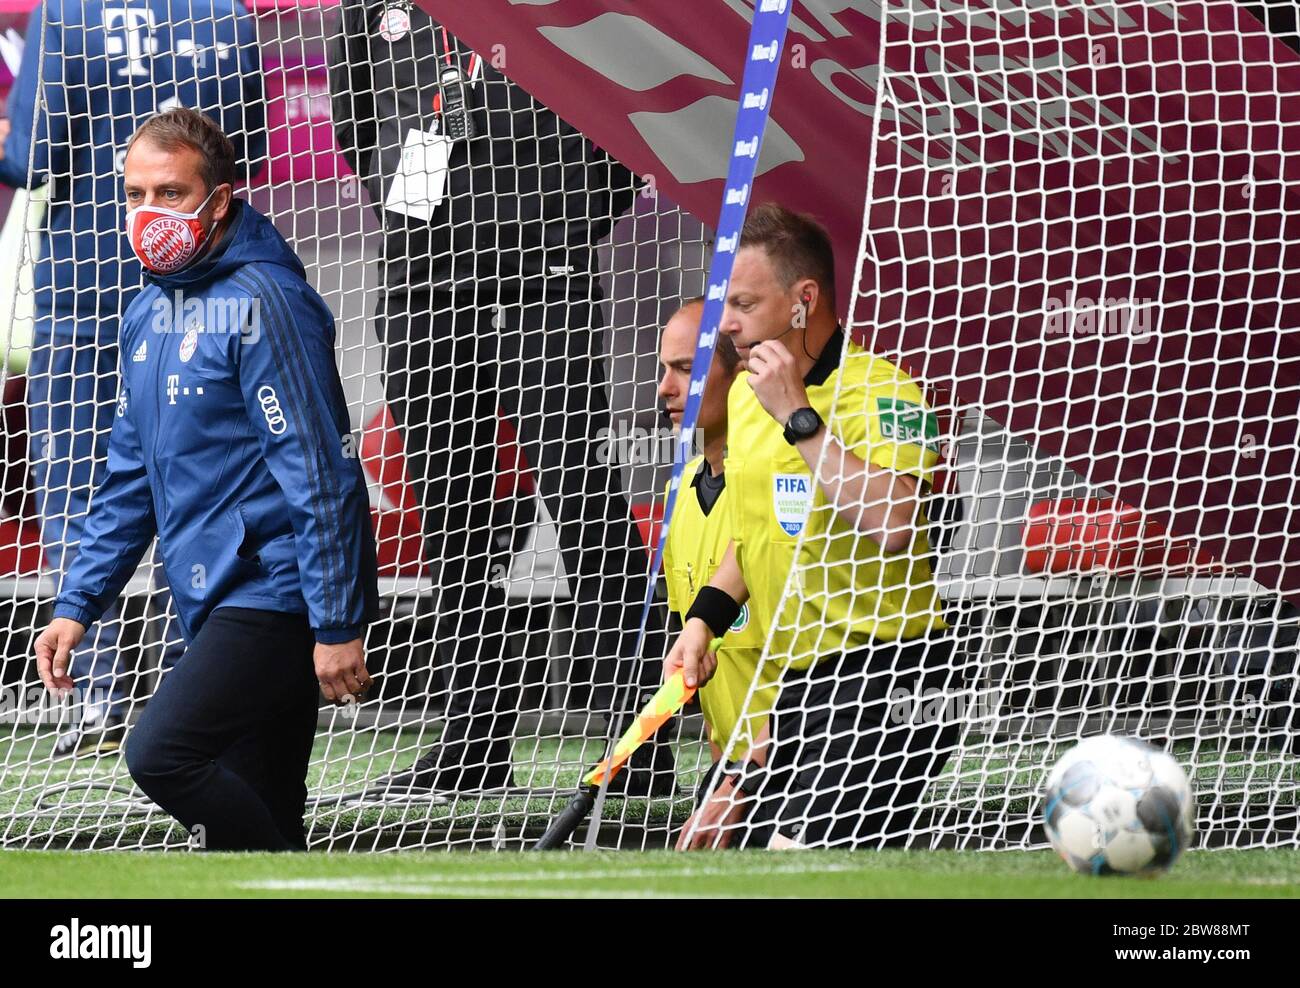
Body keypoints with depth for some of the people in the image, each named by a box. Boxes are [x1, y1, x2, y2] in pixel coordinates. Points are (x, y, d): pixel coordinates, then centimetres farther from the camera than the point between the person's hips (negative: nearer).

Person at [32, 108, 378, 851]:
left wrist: (338, 627, -19)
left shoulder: (262, 302, -13)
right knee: (259, 819, 7)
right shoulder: (150, 314, 14)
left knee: (162, 753, -22)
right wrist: (78, 606, 16)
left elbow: (319, 470, -16)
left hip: (279, 595, -9)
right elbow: (133, 478, 22)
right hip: (218, 605, 9)